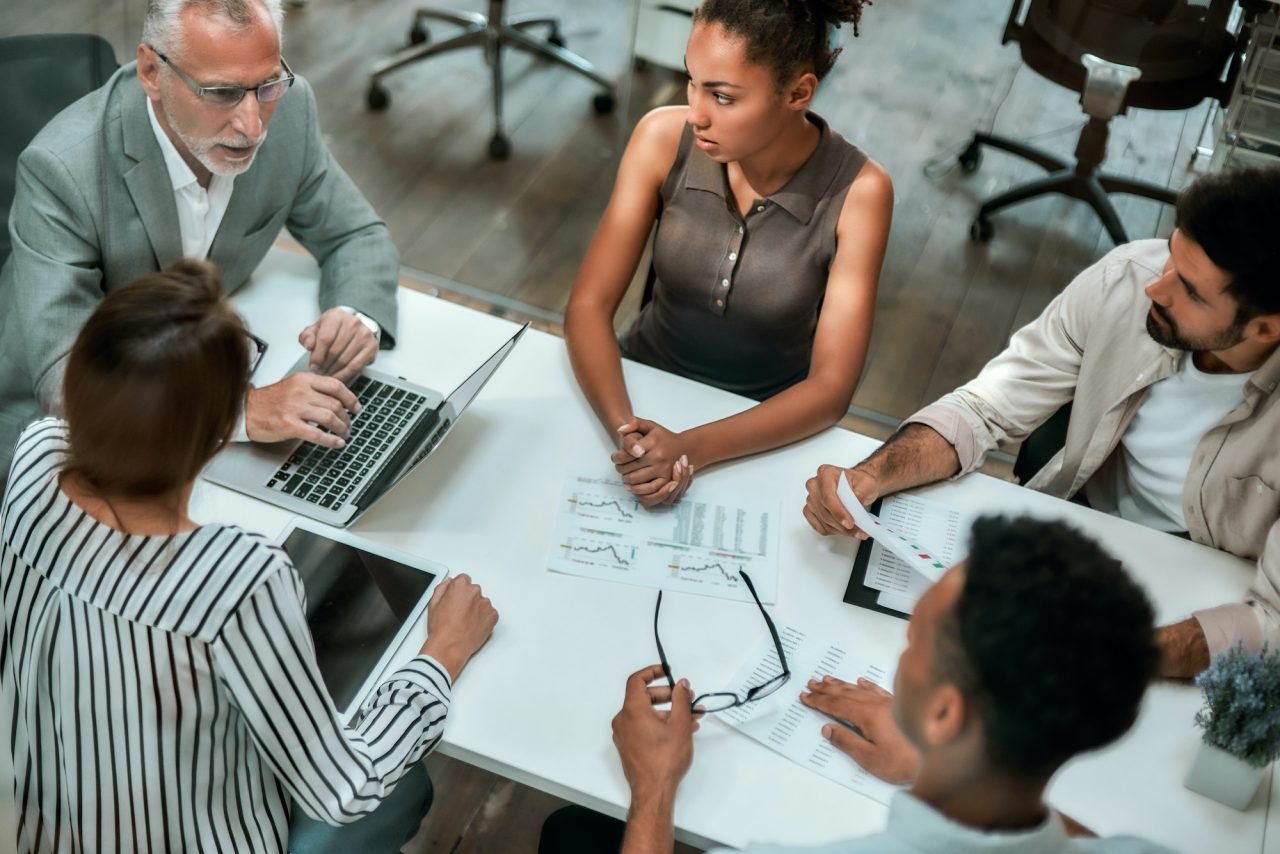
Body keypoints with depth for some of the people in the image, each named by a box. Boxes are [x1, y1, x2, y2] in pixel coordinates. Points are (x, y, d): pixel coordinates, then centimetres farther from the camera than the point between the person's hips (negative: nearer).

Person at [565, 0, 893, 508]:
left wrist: (691, 448, -31)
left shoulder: (857, 192, -20)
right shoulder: (664, 139, -15)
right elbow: (589, 305, -14)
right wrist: (624, 428, -31)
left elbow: (829, 388, -18)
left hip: (766, 427, -1)